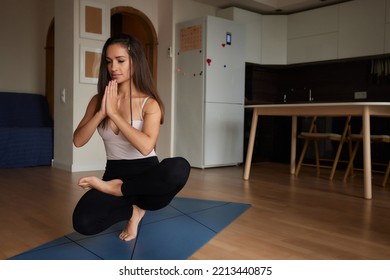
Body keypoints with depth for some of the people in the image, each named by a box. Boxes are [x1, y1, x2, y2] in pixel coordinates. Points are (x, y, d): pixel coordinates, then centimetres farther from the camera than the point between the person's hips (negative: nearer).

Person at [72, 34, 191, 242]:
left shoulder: (149, 104, -9)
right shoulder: (99, 100, 4)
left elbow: (146, 146, -25)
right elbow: (78, 141, -4)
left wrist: (114, 113, -22)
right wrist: (101, 113, -18)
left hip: (146, 175, -2)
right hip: (115, 174, 2)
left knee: (179, 168, -37)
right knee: (83, 222, -28)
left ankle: (115, 189, -14)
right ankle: (134, 208, 0)